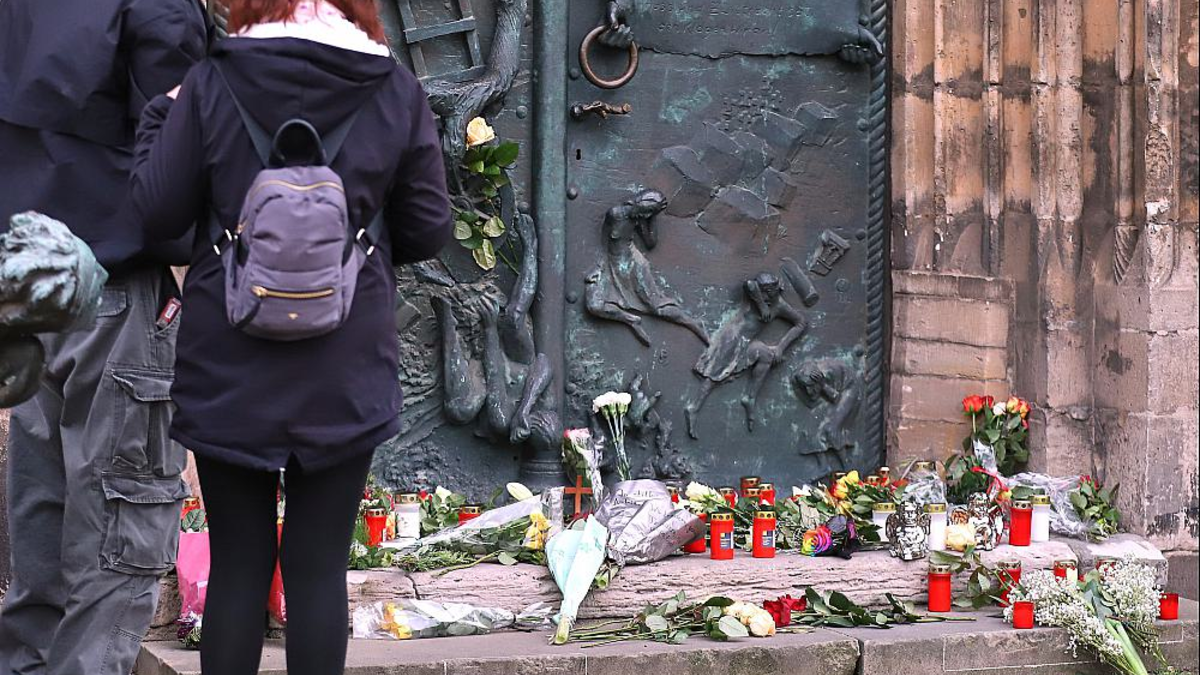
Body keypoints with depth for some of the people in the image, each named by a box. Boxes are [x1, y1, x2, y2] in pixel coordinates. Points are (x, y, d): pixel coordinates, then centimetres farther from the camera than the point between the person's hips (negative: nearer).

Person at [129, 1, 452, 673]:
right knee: (319, 563, 7)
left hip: (229, 366, 0)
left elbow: (159, 213, -2)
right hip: (345, 375, 0)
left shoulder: (211, 84, -6)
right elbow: (428, 233, 1)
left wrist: (160, 116, 13)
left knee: (238, 564, 8)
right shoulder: (398, 92, -3)